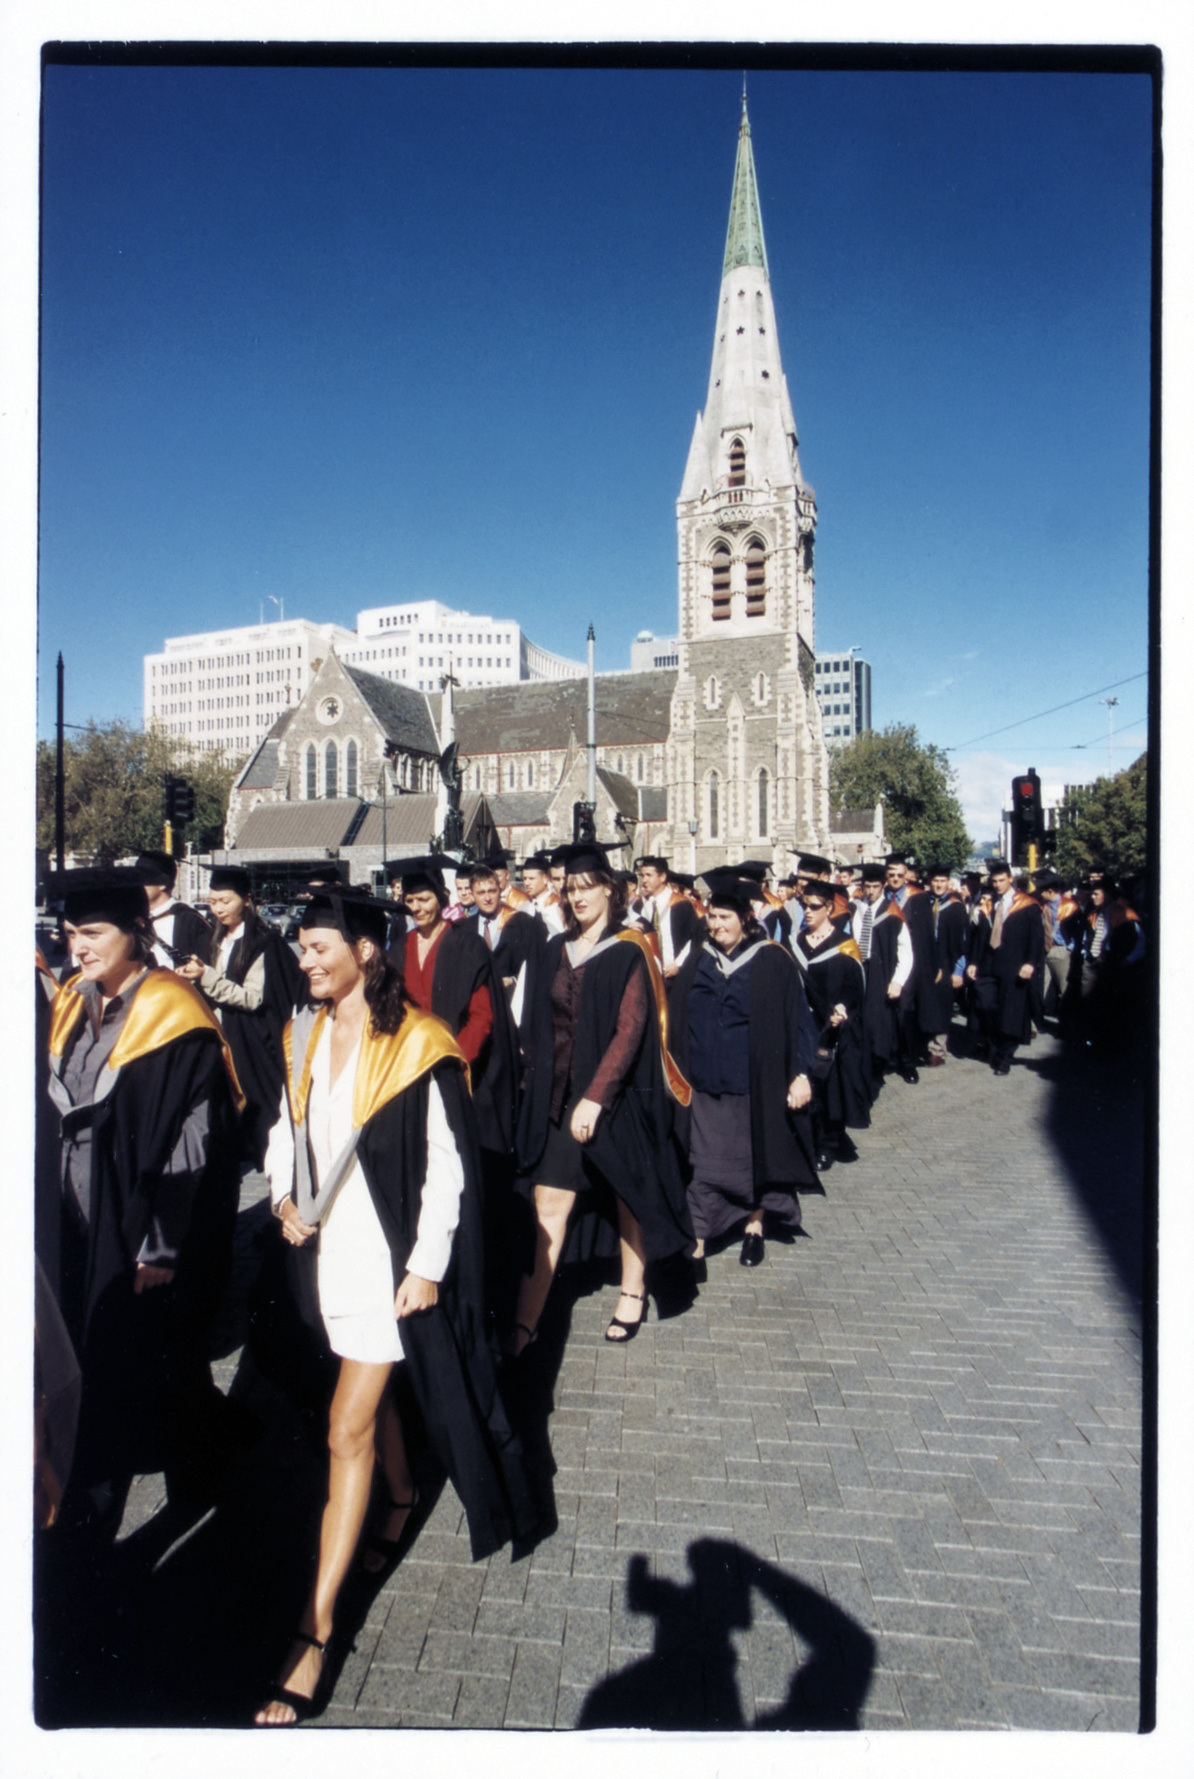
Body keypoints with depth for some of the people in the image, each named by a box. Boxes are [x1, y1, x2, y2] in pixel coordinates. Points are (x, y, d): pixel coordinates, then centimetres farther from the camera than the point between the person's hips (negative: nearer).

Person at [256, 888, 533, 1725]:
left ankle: (317, 1626, 11)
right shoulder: (306, 1036, 1)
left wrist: (426, 1265, -16)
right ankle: (402, 1498, 51)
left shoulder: (416, 1045, -18)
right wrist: (285, 1196, -2)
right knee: (370, 1390, 25)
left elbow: (447, 1165, -15)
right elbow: (287, 1126, 14)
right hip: (329, 1241, 7)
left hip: (389, 1251, -6)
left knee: (348, 1429, -2)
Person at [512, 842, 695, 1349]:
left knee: (628, 1193, 13)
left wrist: (596, 1097, -22)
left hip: (617, 1094, -4)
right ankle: (525, 1323, 4)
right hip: (560, 1095, 4)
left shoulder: (629, 953, -9)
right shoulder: (558, 949, 7)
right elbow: (544, 1024, 10)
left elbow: (630, 1031, -16)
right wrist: (540, 1087, 3)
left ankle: (633, 1292, 33)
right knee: (548, 1202, 0)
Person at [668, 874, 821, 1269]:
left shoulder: (772, 961, -7)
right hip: (704, 1083, 2)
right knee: (702, 1165, 0)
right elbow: (676, 1018, 11)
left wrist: (800, 1074, -9)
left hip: (755, 1083, -2)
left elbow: (797, 1019, -5)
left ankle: (754, 1227, 34)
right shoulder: (698, 959, 4)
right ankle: (696, 1246, 4)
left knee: (756, 1158, 13)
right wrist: (677, 1066, 9)